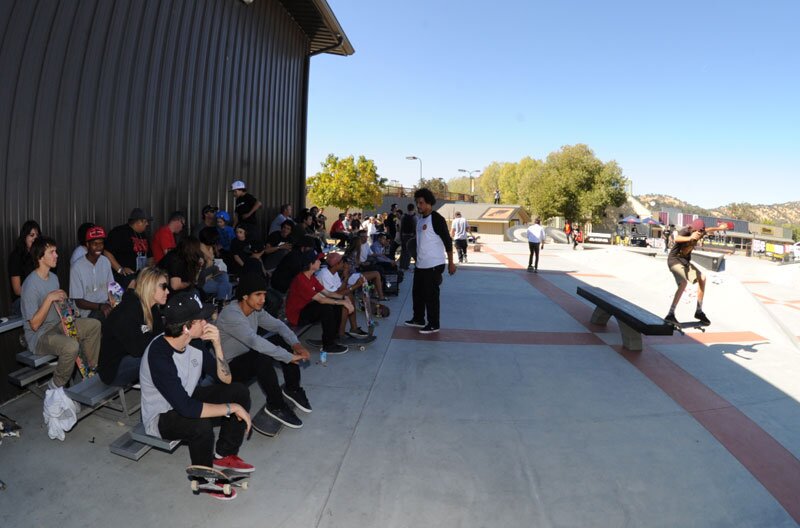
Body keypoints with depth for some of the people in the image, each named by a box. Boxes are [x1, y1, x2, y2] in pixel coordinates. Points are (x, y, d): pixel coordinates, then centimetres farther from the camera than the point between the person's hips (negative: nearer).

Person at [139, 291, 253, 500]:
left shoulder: (195, 342, -11)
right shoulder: (159, 356, -33)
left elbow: (225, 379, -6)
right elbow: (187, 408, -39)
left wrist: (217, 345, -21)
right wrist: (232, 408, -31)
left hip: (186, 399, 7)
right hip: (161, 418, -7)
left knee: (240, 392, -6)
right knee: (200, 424, -36)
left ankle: (224, 456, 10)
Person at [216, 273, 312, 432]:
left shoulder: (255, 309, -3)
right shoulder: (230, 314, -30)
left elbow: (278, 326, -1)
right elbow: (255, 341, -40)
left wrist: (296, 344, -21)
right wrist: (289, 357, -38)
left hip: (249, 355, 9)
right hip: (230, 367, -8)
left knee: (283, 340, -6)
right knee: (263, 356, -35)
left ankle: (292, 389, 6)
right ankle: (275, 406, -17)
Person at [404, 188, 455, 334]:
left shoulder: (437, 219, -13)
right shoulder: (420, 220, 13)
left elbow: (447, 241, -13)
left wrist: (451, 263, -14)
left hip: (433, 265, -8)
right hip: (421, 265, 9)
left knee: (431, 295, -2)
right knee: (417, 292, 15)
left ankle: (433, 325, 9)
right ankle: (418, 319, 30)